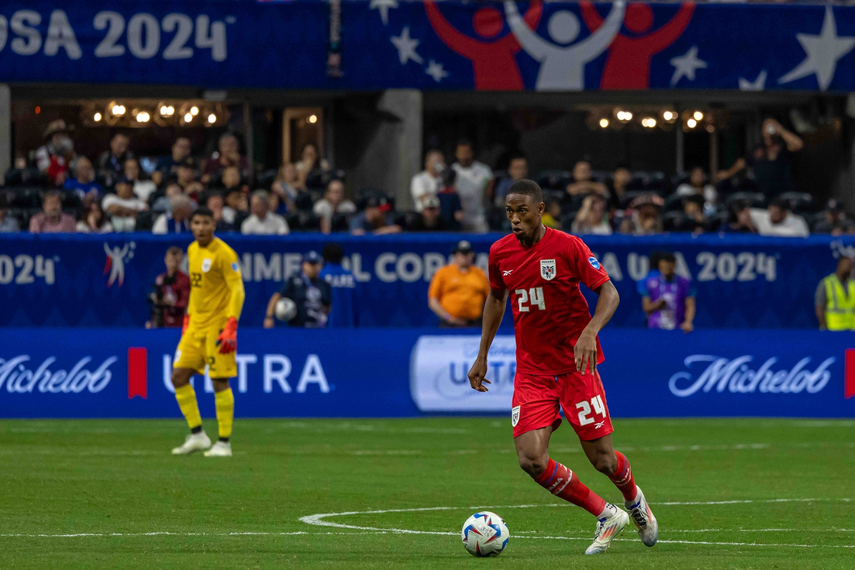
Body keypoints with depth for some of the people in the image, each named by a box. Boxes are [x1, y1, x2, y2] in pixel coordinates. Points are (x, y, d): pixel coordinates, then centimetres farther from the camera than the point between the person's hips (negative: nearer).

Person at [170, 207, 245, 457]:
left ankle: (224, 443, 0)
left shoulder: (224, 253, -13)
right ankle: (197, 435, 11)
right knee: (179, 376, 2)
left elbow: (237, 291, -16)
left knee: (219, 381, -7)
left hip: (218, 325, -8)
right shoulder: (192, 250, 12)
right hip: (196, 324, 8)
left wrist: (231, 326, -24)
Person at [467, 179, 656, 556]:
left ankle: (634, 500, 35)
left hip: (575, 365, -3)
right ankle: (606, 517, 6)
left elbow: (609, 292, -10)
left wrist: (589, 332, -27)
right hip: (531, 371, 4)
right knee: (531, 460, -14)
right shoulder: (500, 253, 1)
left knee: (601, 459, -2)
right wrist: (482, 355, 18)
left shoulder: (567, 246, -12)